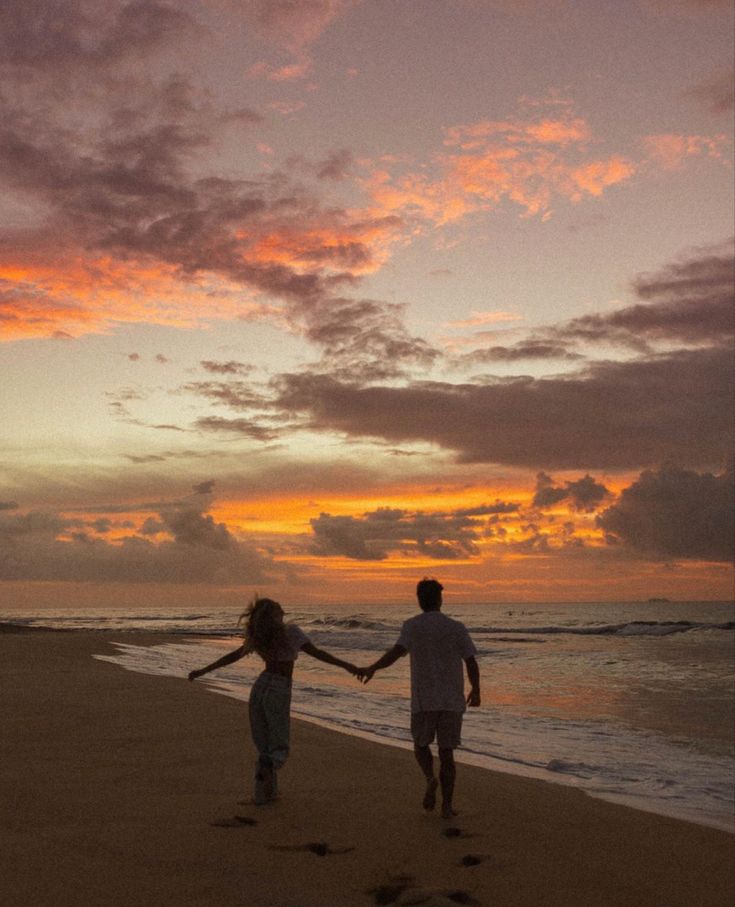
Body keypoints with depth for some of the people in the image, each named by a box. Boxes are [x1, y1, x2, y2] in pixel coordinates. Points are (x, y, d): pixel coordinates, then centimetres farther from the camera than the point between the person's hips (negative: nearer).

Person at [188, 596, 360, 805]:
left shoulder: (258, 637, 4)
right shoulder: (291, 631, -9)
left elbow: (232, 656, 9)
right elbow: (315, 652, -14)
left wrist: (203, 671, 20)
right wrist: (345, 665, -14)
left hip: (260, 687, 5)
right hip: (279, 692, -5)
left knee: (264, 746, 16)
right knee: (279, 748, 2)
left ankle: (265, 793, 11)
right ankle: (266, 768, -29)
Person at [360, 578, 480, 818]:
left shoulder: (412, 626, -2)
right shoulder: (456, 628, 1)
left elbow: (396, 651, -20)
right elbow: (471, 663, 1)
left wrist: (372, 668, -21)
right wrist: (476, 691, 15)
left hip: (423, 700, -1)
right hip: (452, 700, 1)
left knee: (421, 744, 19)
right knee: (446, 752, 9)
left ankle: (430, 779, -8)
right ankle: (447, 806, 5)